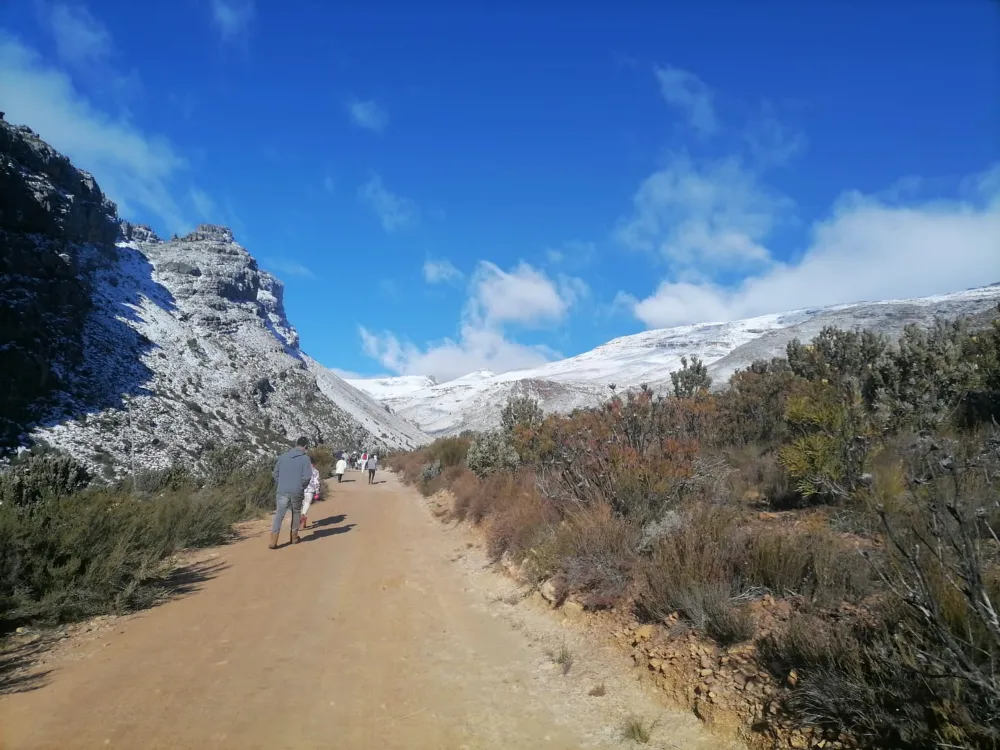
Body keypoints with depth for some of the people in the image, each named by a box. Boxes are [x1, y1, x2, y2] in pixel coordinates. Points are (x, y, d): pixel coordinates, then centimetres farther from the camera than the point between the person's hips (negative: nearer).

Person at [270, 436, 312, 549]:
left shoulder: (283, 457, 6)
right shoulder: (305, 458, -5)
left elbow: (275, 473, 8)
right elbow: (306, 477, -11)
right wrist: (302, 487, 6)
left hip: (282, 491, 2)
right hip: (297, 492, -2)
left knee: (279, 515, 2)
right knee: (296, 513, 18)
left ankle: (273, 541, -7)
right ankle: (294, 537, 28)